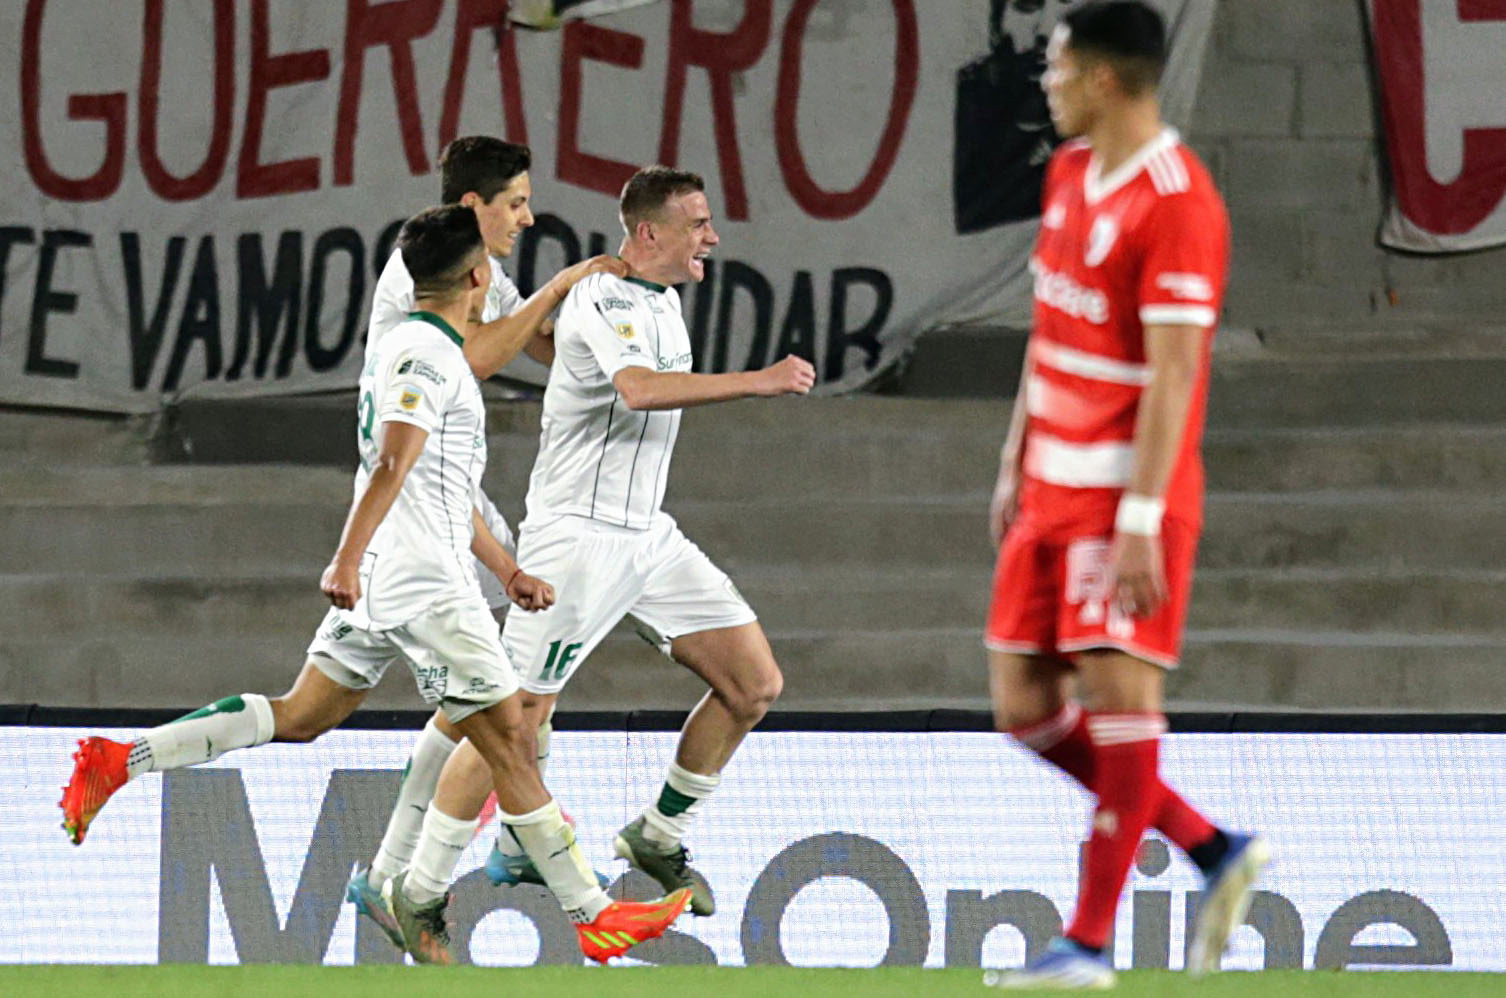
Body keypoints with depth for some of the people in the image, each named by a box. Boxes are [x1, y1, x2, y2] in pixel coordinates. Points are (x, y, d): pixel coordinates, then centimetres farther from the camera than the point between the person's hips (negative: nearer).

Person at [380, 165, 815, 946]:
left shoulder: (663, 302, 12)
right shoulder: (601, 303, -17)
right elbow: (639, 389, -36)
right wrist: (756, 382, -36)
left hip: (648, 537, 9)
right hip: (575, 535, -9)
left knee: (753, 684, 3)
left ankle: (658, 838, 18)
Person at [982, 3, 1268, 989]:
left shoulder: (1177, 204, -16)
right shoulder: (1070, 172, 12)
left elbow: (1172, 372, -19)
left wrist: (1140, 519, -22)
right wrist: (1016, 464, 20)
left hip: (1124, 495, -10)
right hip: (1052, 491, 10)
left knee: (1120, 690, -9)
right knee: (1025, 706, 7)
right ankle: (1216, 851, 15)